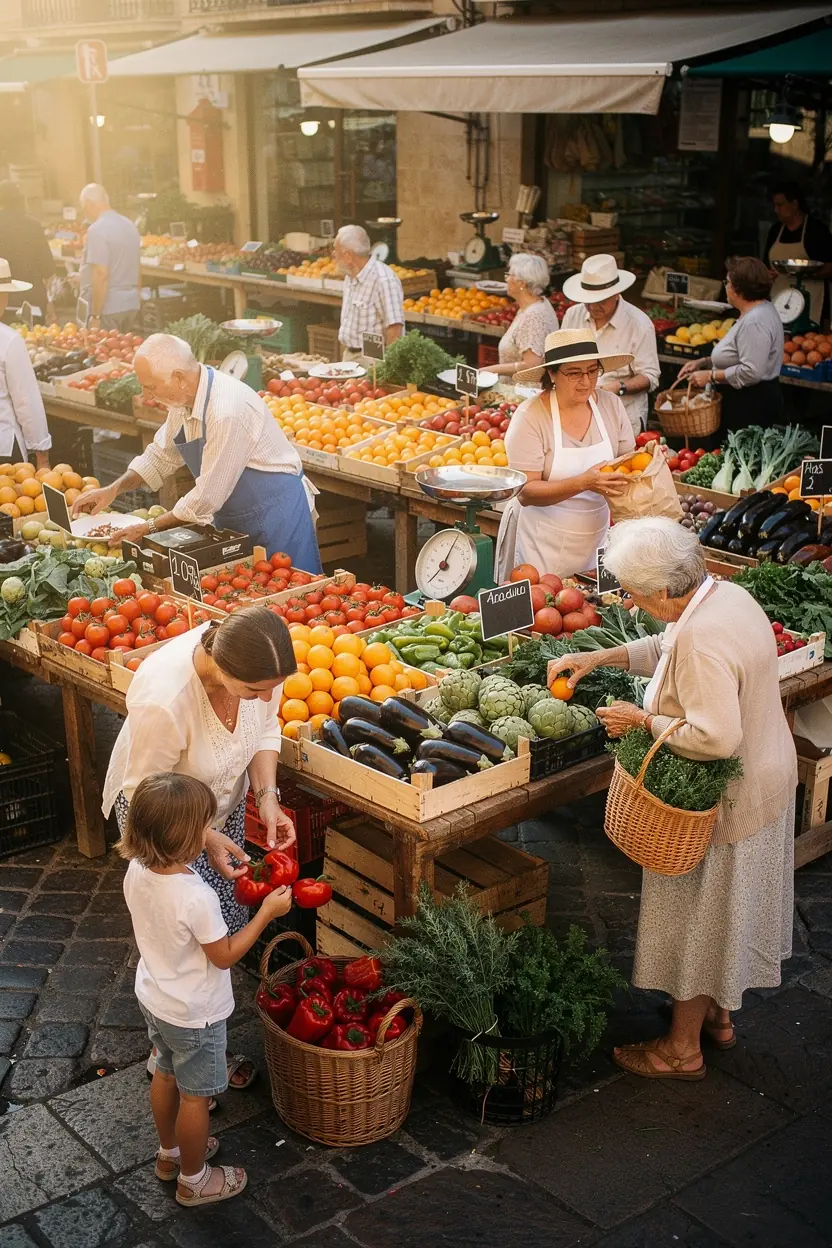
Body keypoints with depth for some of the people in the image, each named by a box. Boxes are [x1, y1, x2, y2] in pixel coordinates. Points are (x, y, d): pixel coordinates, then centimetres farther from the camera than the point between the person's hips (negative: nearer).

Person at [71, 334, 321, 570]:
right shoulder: (183, 399, -3)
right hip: (231, 517, 9)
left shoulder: (227, 411, -30)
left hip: (274, 515, -8)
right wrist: (113, 489, 5)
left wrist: (150, 528, -15)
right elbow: (161, 454, 15)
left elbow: (207, 498, -26)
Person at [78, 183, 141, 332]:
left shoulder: (97, 229, -15)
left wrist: (95, 315, -20)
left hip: (107, 307, -8)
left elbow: (101, 274, -21)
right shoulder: (130, 225, 11)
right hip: (131, 303, 8)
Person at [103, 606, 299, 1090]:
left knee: (231, 923, 14)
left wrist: (268, 798, -17)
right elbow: (144, 794, -26)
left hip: (225, 803, 6)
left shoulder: (259, 666, -26)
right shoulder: (163, 700, -42)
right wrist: (205, 839, -29)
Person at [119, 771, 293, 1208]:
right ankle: (193, 1180, 34)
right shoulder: (196, 897, -37)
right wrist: (267, 912, -16)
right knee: (196, 1096, 14)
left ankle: (170, 1153, 50)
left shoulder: (137, 871, -14)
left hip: (153, 996, 7)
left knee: (166, 1075, 28)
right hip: (193, 1014, -7)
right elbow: (225, 955, -22)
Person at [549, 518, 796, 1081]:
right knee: (724, 913, 25)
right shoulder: (728, 594, -2)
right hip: (766, 778, 10)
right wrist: (600, 658, 11)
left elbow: (716, 736, -36)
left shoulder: (703, 639, -33)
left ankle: (683, 1048, 26)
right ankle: (717, 1015, 44)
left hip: (722, 801, -9)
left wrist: (644, 720, -23)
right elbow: (668, 649, 15)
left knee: (699, 916, 8)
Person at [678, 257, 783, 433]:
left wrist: (710, 375, -20)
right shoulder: (757, 311, 12)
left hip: (753, 407, -11)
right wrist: (703, 362, 12)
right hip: (745, 401, 11)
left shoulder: (754, 321, -22)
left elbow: (751, 372, -29)